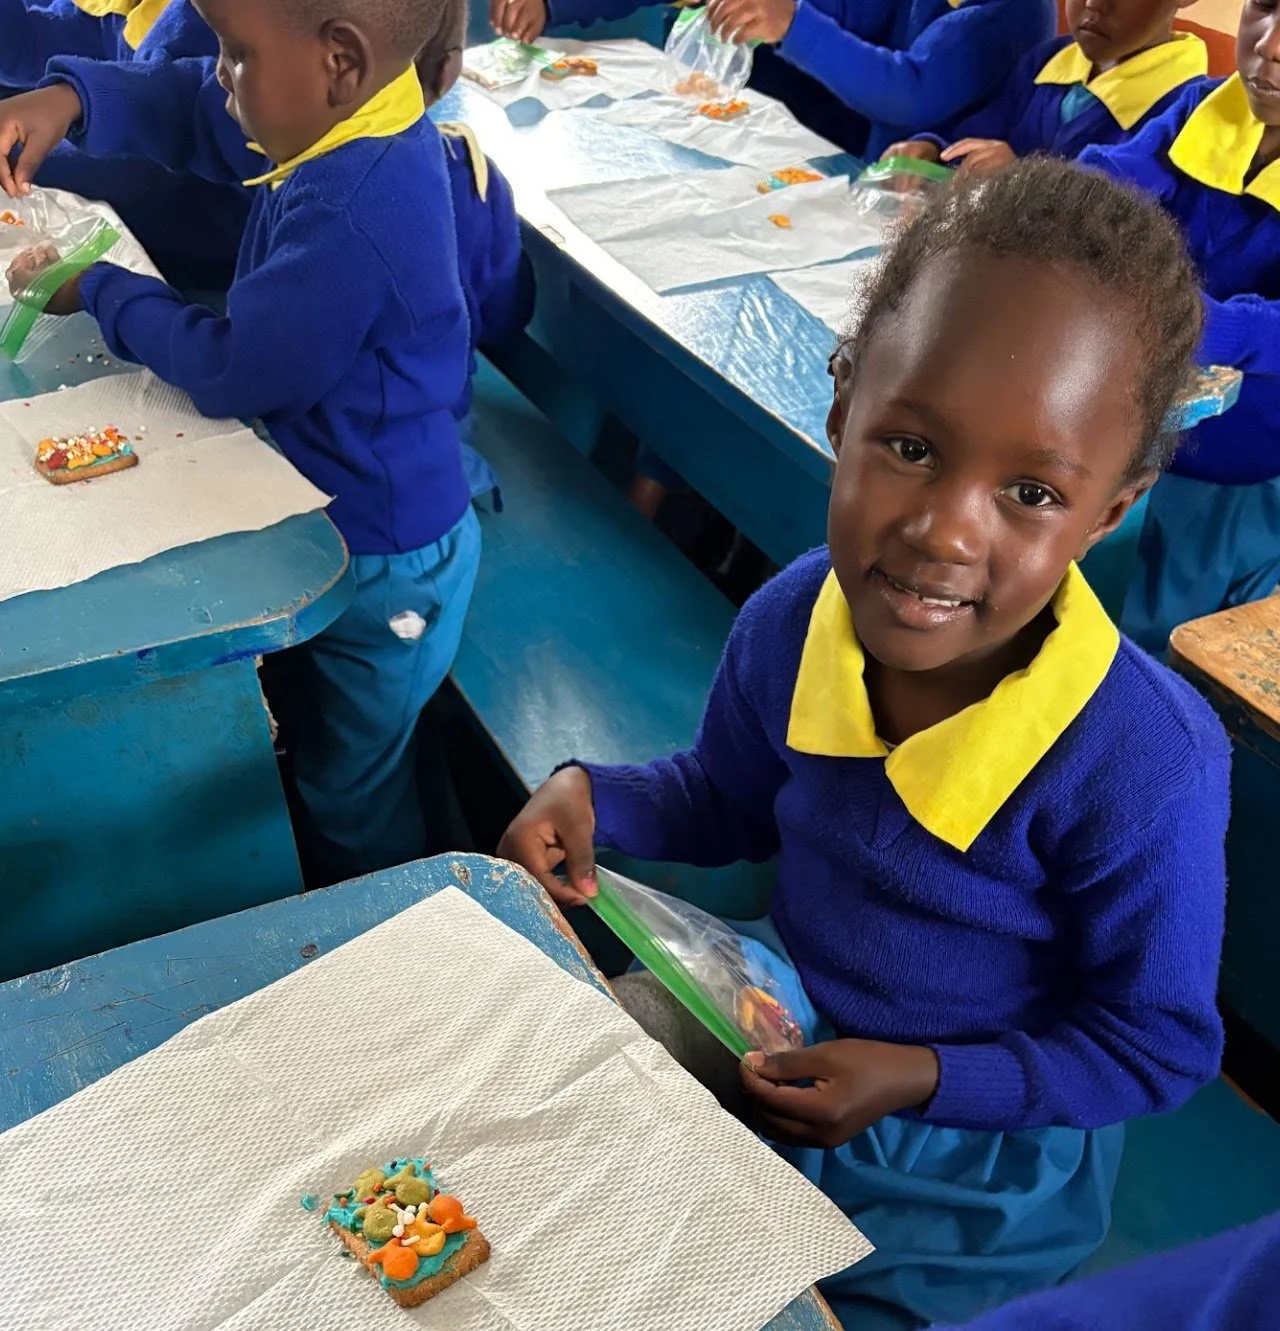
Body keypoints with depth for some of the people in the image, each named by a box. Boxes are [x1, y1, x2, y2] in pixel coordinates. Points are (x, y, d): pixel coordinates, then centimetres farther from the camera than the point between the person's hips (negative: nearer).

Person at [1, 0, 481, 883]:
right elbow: (194, 108, 10)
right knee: (330, 752, 29)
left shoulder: (350, 220, -36)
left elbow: (230, 371, -24)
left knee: (355, 795, 15)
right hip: (346, 514, 9)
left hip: (382, 561, -9)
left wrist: (100, 292, -9)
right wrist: (71, 99, -7)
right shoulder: (348, 114, -7)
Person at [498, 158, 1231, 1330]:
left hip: (982, 1137, -4)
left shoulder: (1146, 765, -33)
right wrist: (592, 796, -14)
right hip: (779, 995, 4)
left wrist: (922, 1079, -24)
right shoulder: (787, 624, -19)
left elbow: (1158, 1047, -16)